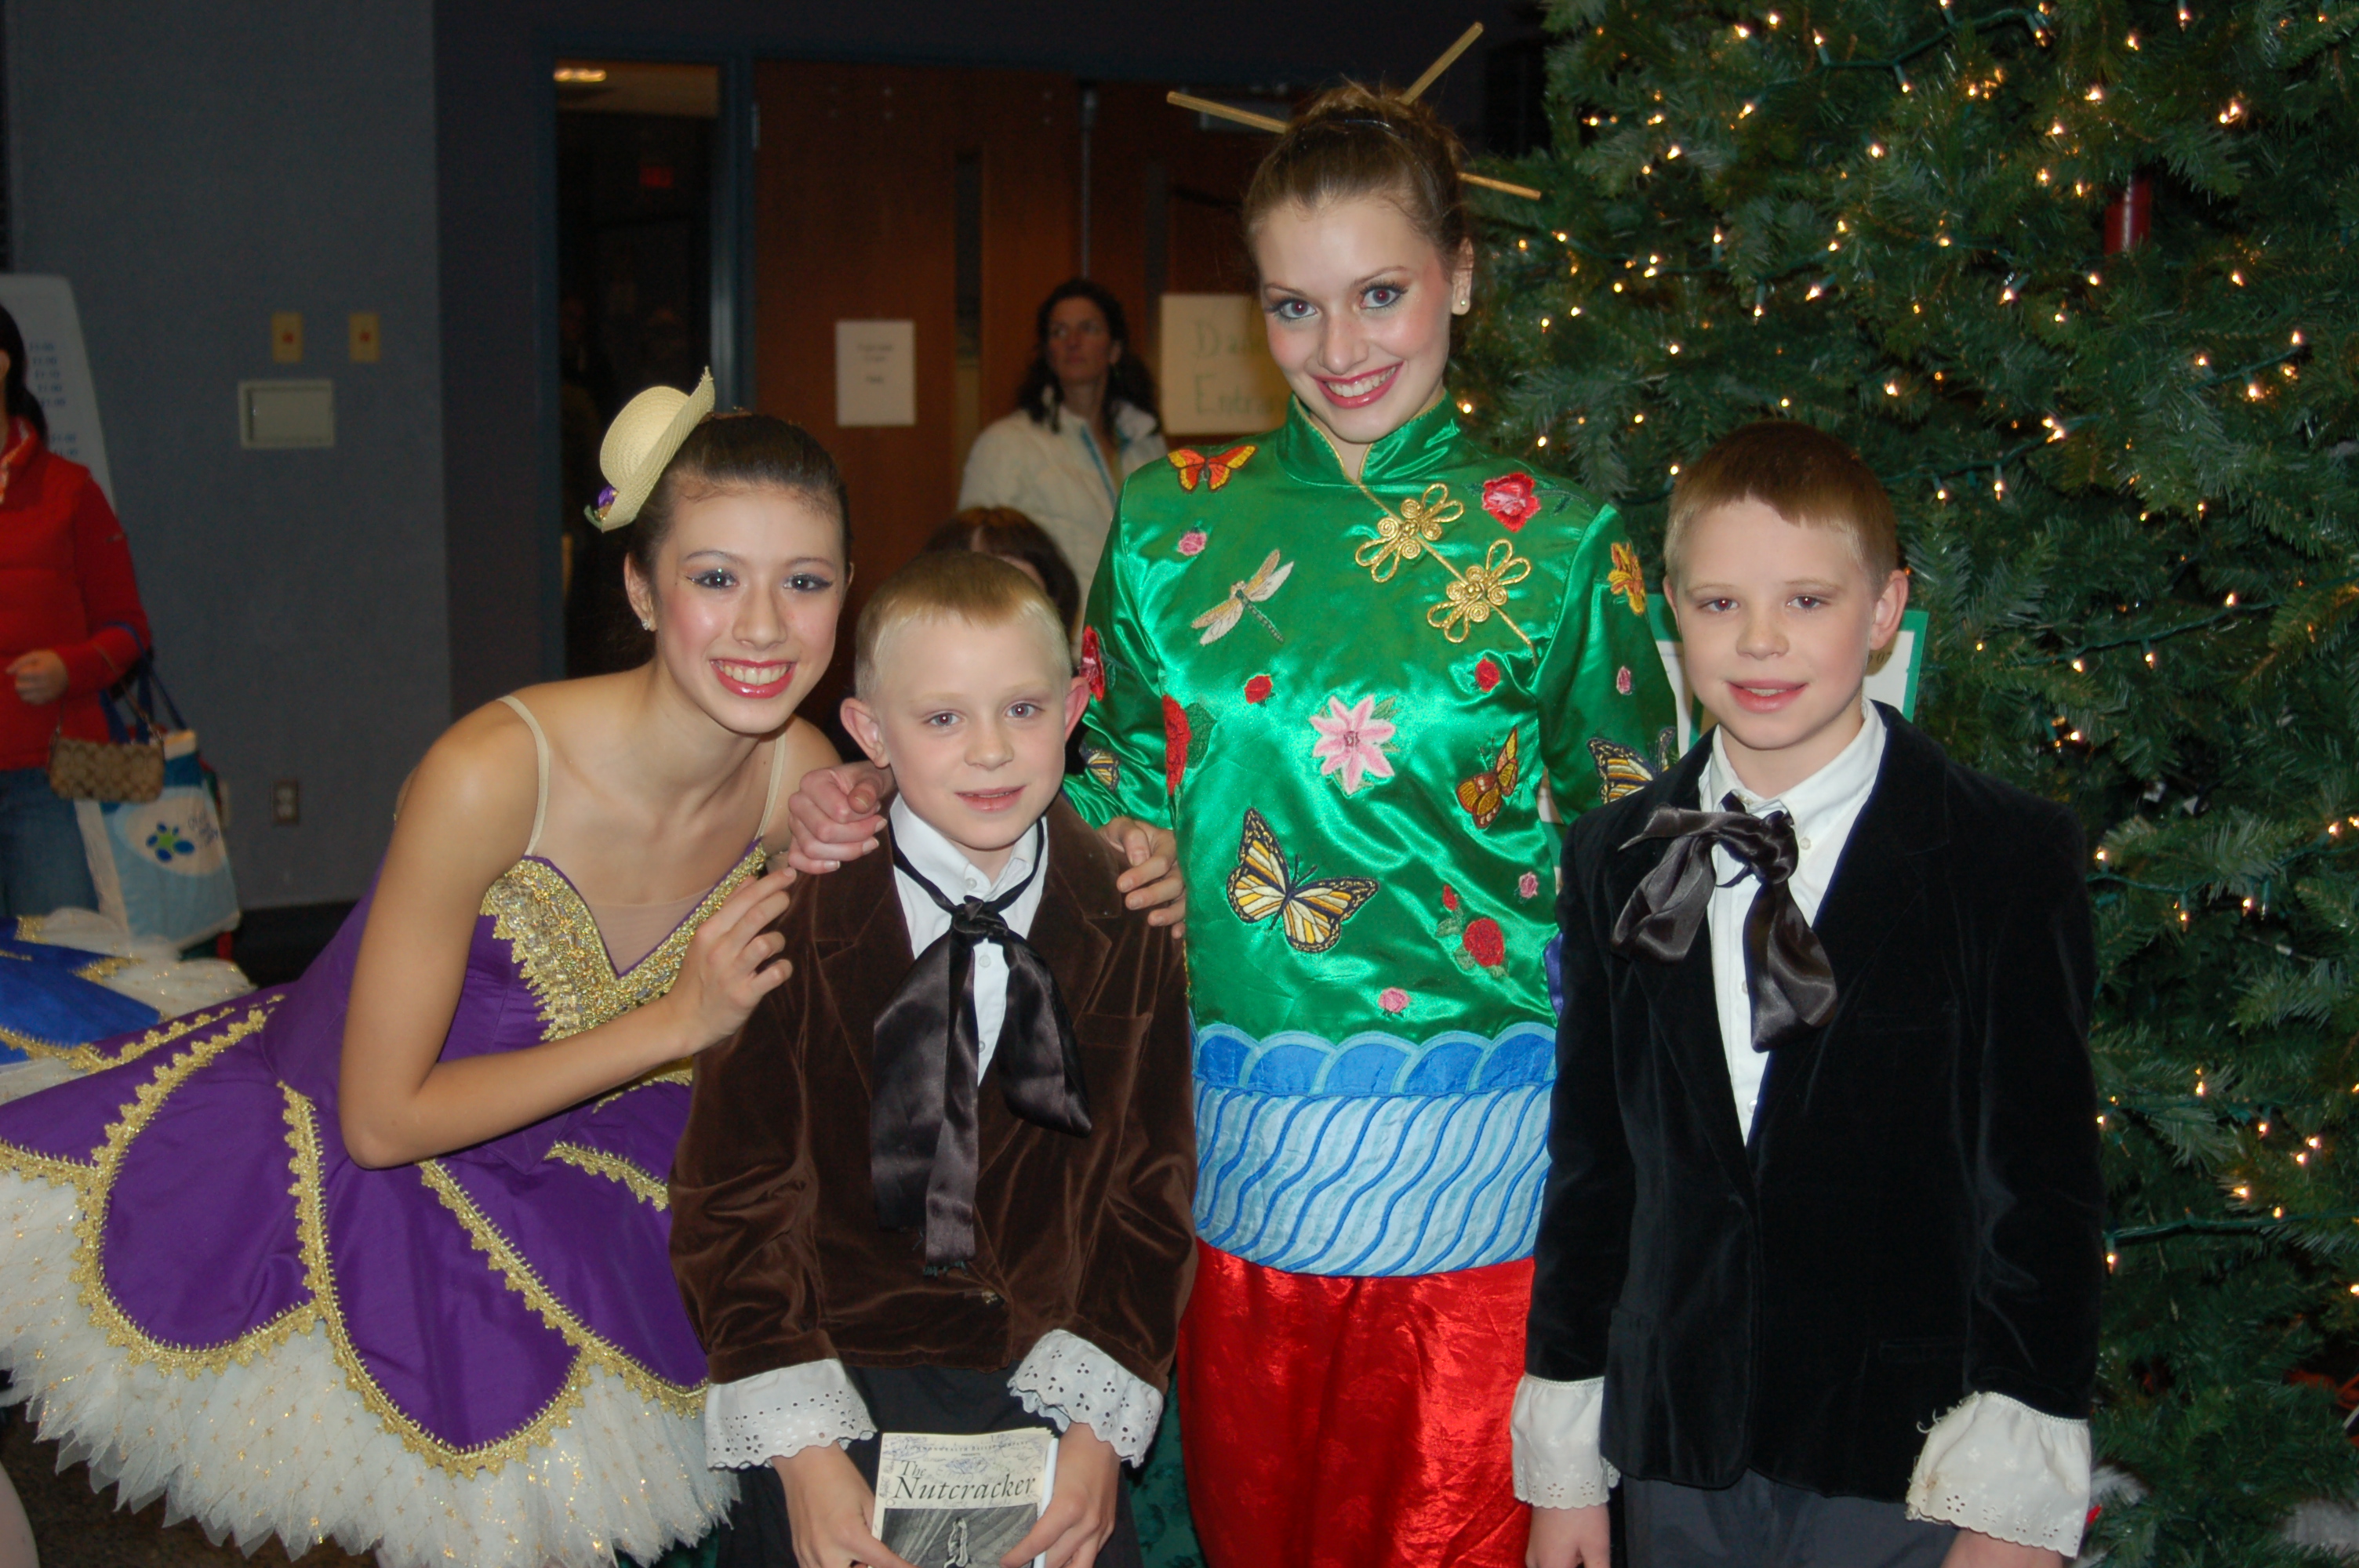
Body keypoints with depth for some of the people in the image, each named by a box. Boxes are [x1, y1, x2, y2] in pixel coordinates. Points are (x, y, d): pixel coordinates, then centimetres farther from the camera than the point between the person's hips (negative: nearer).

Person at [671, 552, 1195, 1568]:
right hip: (841, 1370, -1)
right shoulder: (800, 922, -6)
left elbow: (1151, 1190, 3)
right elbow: (732, 1204, -4)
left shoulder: (1130, 929, 1)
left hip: (1047, 1385, 2)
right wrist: (803, 1449, -13)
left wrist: (1098, 1426, -8)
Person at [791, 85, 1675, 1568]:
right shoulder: (1173, 520, 5)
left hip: (1469, 1158, -2)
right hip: (1230, 1145, 3)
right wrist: (887, 815, -1)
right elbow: (1119, 800, 12)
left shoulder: (1559, 545, -1)